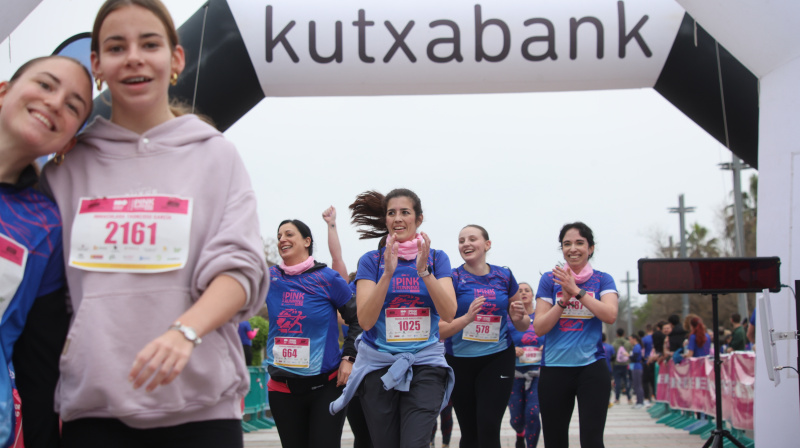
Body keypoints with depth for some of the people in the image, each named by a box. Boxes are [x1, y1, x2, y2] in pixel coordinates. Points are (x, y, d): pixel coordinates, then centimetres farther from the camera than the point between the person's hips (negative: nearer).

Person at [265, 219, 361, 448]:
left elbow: (357, 319, 3)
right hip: (282, 387, 4)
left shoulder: (328, 278, -3)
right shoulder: (270, 278, 6)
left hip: (326, 384, -3)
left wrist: (348, 358, -6)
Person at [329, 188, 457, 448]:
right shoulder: (372, 260, 2)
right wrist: (388, 273, -20)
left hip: (425, 363, 0)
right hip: (379, 365, 1)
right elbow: (365, 320, -9)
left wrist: (424, 271, -21)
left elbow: (448, 313, -9)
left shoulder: (436, 258, 5)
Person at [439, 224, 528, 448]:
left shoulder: (505, 277, 3)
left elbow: (522, 326, 13)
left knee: (489, 429, -13)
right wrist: (468, 317, -27)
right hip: (460, 361, 0)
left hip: (497, 358, 0)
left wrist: (520, 317, -10)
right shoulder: (452, 279, -4)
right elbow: (440, 330, -11)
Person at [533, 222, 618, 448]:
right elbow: (539, 327, -2)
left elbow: (610, 315, -14)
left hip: (591, 367, -1)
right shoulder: (550, 280, 4)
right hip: (554, 368, 1)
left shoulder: (602, 280, 5)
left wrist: (576, 291, -20)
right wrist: (564, 300, -16)